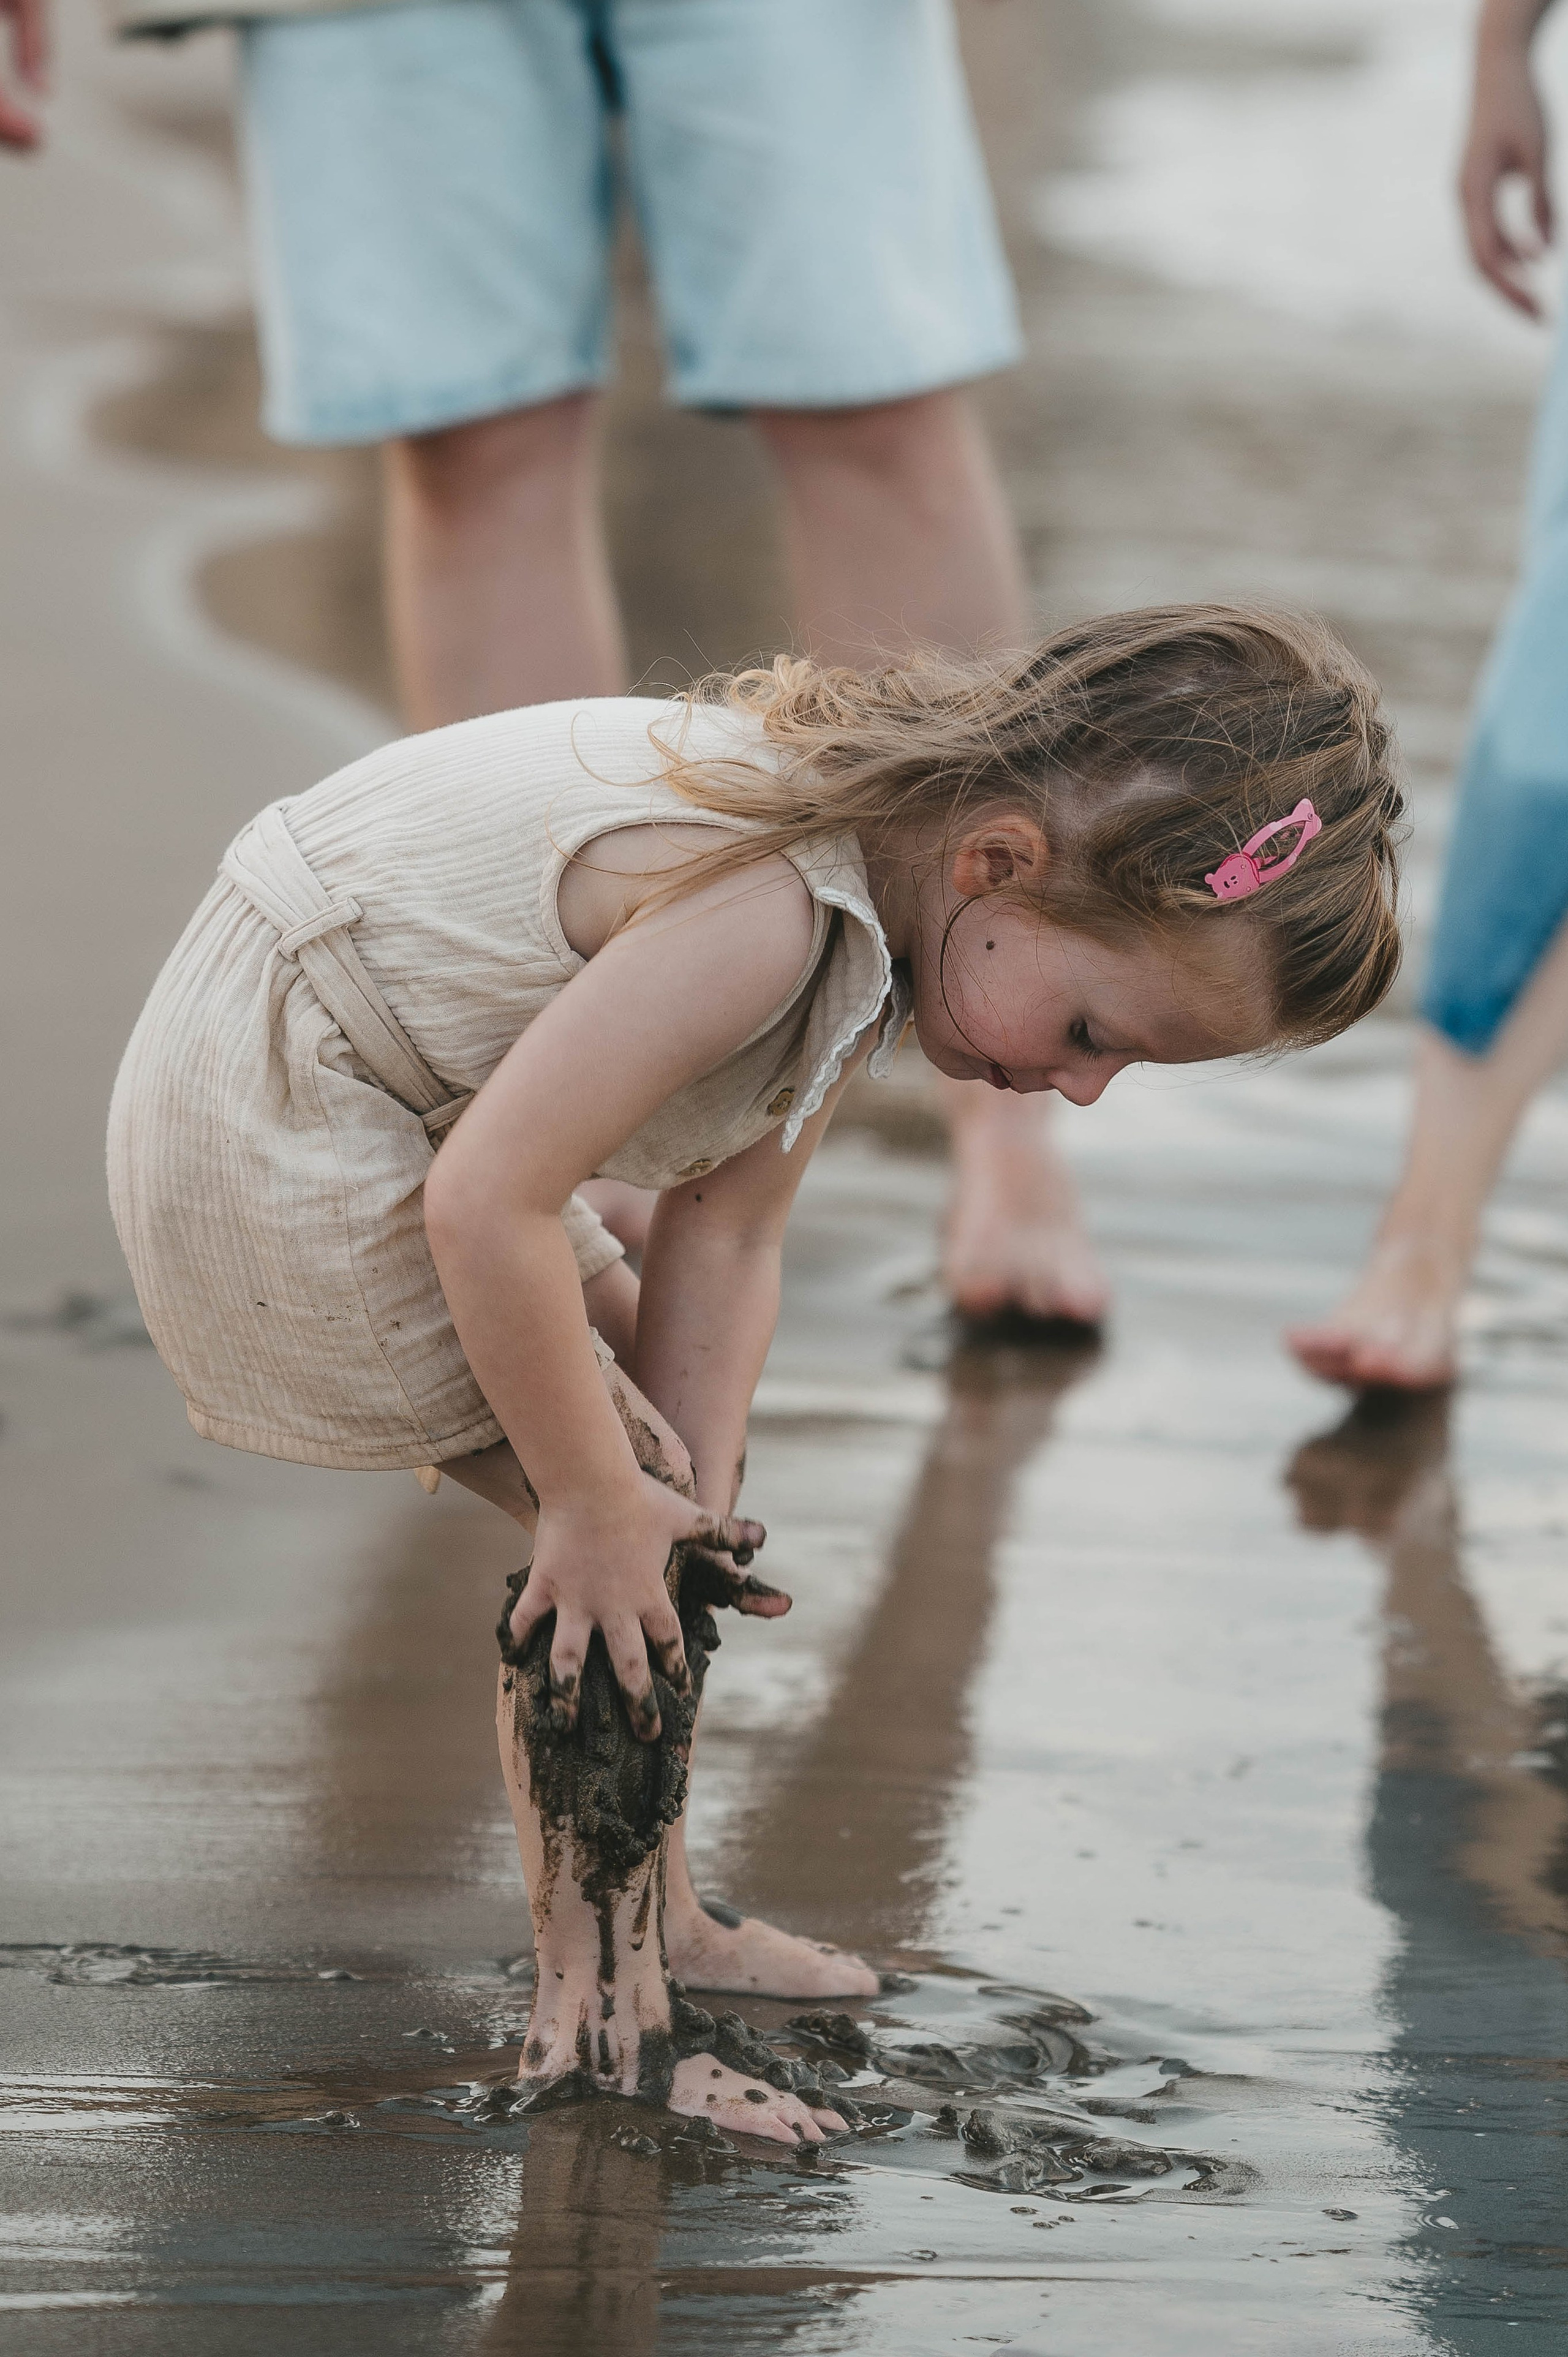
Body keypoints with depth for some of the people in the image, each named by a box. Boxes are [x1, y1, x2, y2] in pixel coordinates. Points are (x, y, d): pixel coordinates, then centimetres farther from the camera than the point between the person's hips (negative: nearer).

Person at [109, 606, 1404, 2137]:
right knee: (613, 1548, -8)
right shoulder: (761, 916, -33)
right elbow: (487, 1206, -33)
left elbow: (725, 1232, 0)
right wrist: (602, 1505, -22)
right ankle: (600, 2014, 0)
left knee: (650, 1501, 18)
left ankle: (660, 1920, 29)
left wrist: (692, 1485, -10)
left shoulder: (868, 875, -2)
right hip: (270, 1135, -10)